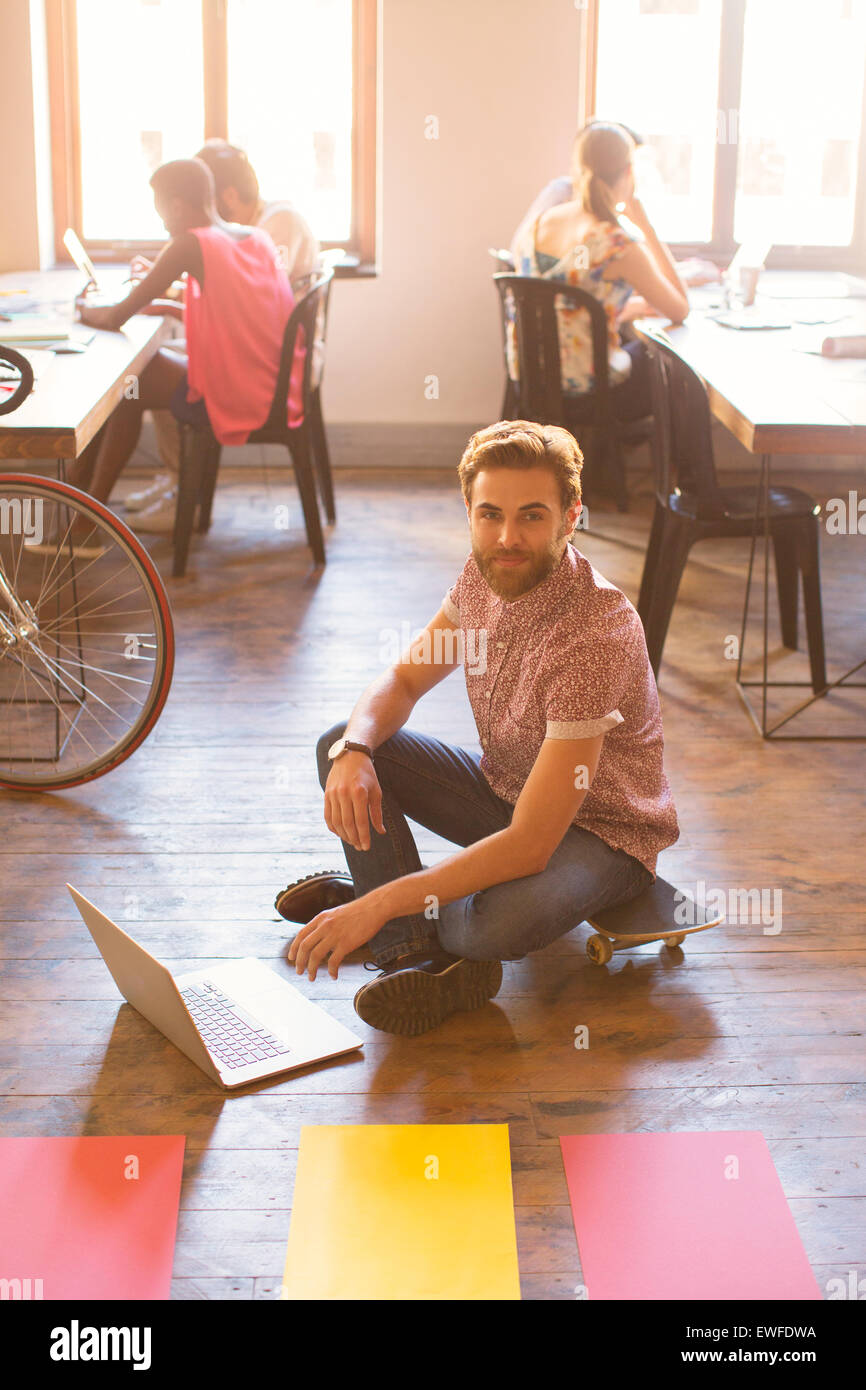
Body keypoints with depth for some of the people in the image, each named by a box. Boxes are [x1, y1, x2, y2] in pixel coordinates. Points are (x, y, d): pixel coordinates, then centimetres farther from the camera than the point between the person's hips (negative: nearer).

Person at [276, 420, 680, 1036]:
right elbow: (404, 679, 1)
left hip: (601, 831, -7)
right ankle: (419, 959, -17)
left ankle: (362, 891, -5)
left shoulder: (595, 634, -35)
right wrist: (354, 752, -23)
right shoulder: (487, 573, -11)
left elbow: (529, 846, -37)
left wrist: (378, 905, -38)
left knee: (502, 923, -38)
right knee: (343, 744, -9)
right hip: (505, 791, 8)